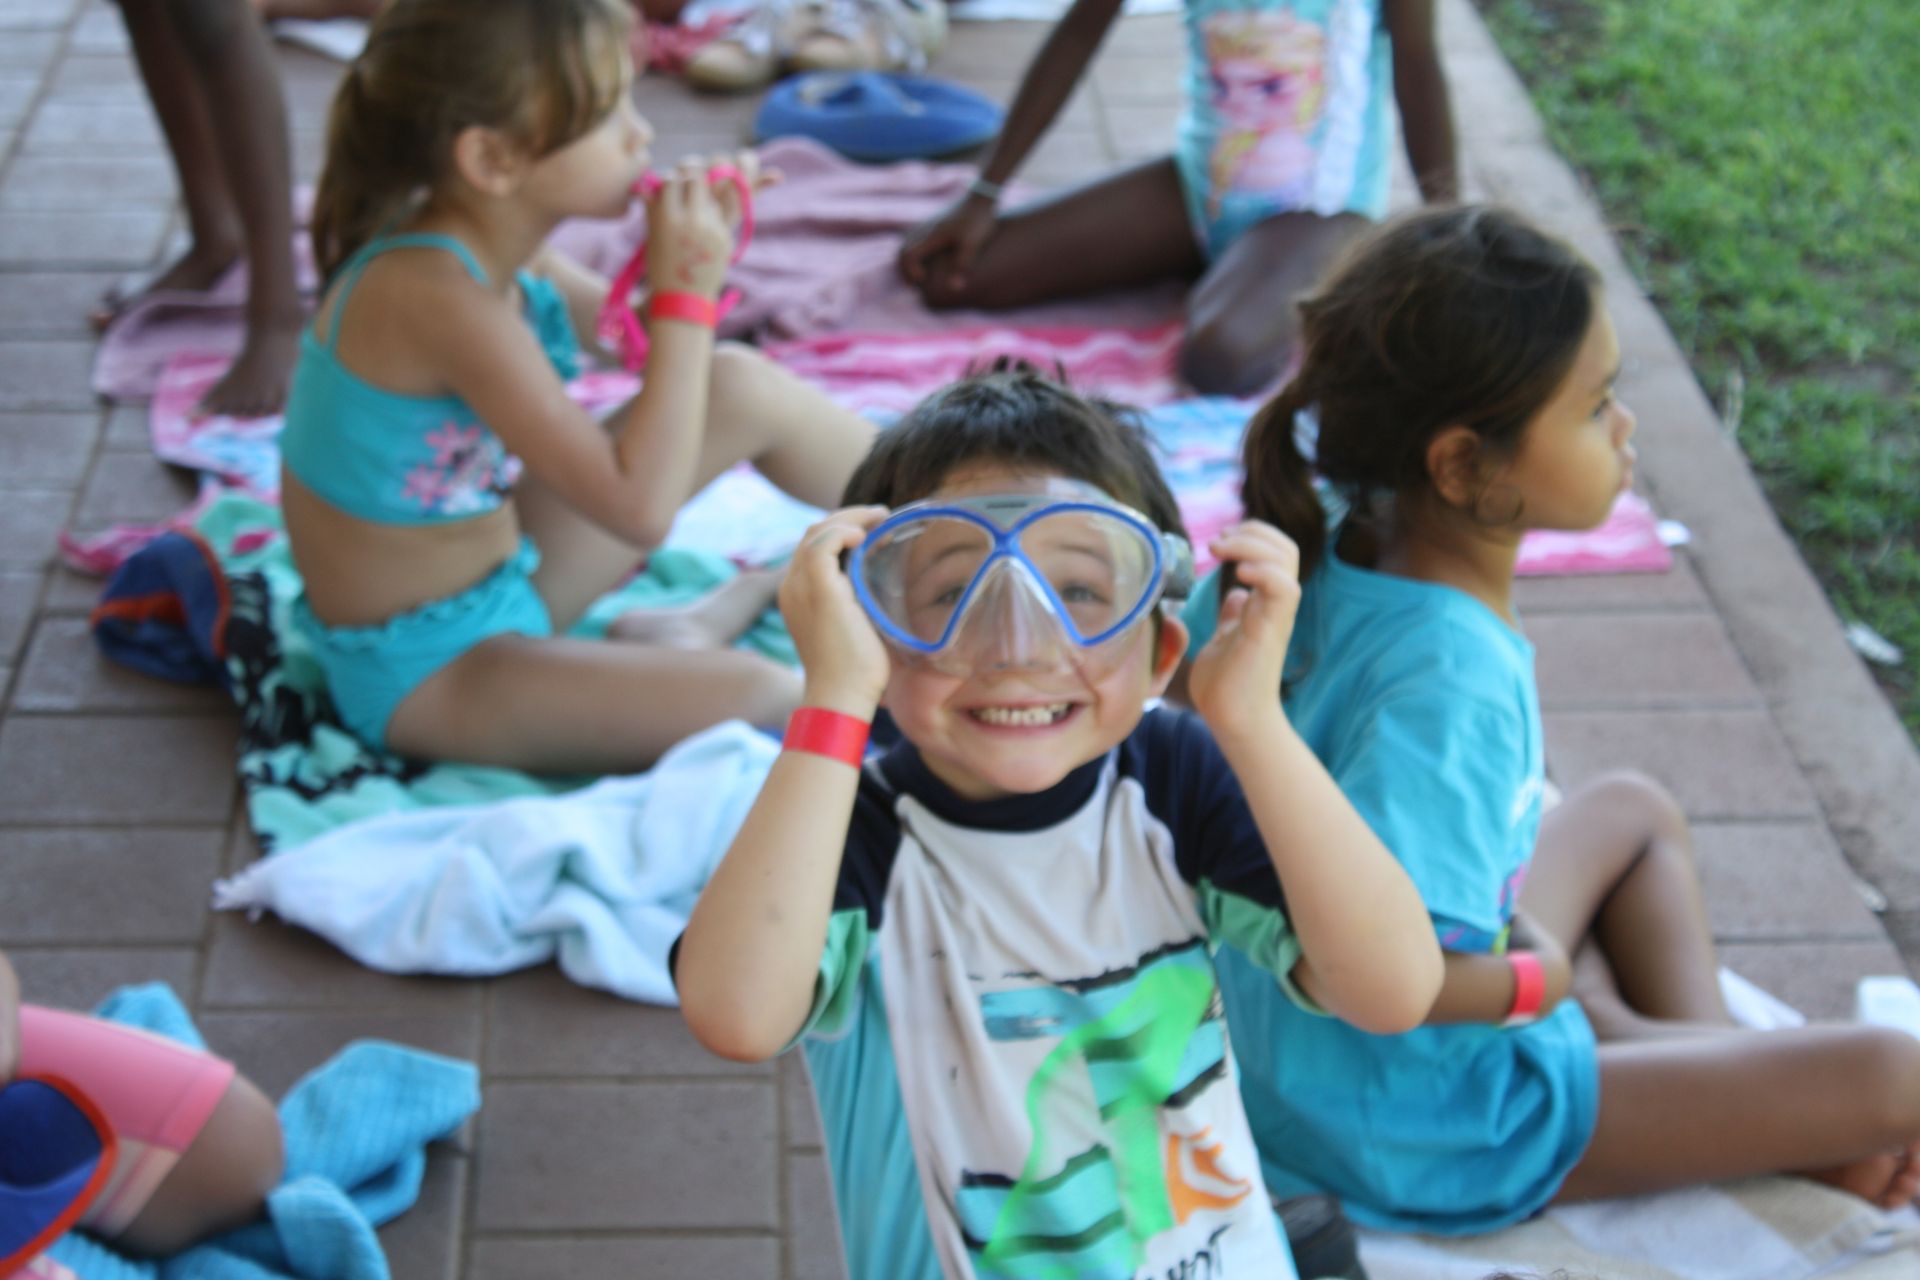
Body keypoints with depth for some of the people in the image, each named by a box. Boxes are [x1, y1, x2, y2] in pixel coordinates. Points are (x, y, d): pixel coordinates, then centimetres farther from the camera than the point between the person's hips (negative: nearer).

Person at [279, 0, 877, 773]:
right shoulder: (438, 296, -32)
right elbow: (640, 508, -34)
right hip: (423, 673, -9)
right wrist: (687, 293, -26)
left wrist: (690, 244, -5)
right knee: (752, 698, -27)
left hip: (499, 578, 9)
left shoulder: (488, 241, -5)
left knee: (743, 389, 4)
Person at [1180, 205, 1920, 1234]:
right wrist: (1539, 978, -19)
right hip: (1421, 1126, -9)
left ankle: (1704, 1052, 17)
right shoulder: (1452, 684, -33)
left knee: (1634, 812, 30)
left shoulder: (1319, 549, -8)